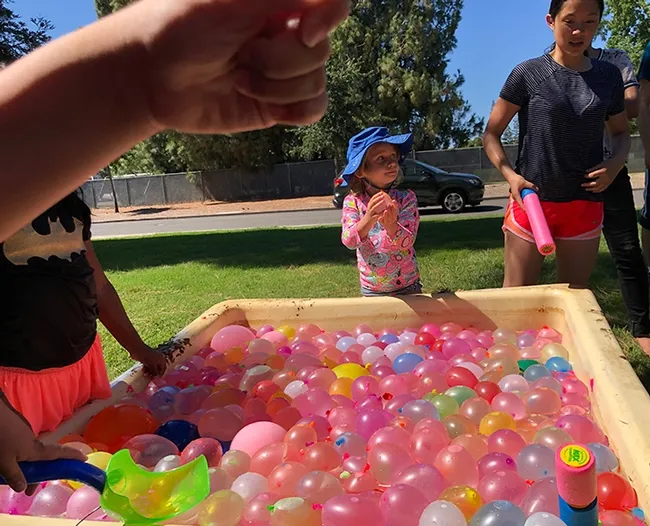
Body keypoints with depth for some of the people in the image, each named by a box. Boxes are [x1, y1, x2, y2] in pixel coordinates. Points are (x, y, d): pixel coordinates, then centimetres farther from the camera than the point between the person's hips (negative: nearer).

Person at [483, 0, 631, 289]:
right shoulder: (528, 73, -3)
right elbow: (491, 134, 0)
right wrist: (510, 174, -16)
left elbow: (620, 132, 20)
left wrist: (615, 163, -2)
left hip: (586, 204, 4)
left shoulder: (609, 76, 9)